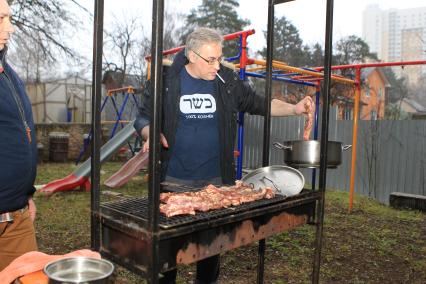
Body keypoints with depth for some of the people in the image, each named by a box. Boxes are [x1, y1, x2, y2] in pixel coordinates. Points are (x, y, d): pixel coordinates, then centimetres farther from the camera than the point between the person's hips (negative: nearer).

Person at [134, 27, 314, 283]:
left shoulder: (228, 81, 2)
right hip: (174, 180, -1)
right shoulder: (166, 80, -3)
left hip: (216, 180, 2)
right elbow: (144, 118, 3)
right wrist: (152, 135, -19)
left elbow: (260, 104, 10)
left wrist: (294, 109, -5)